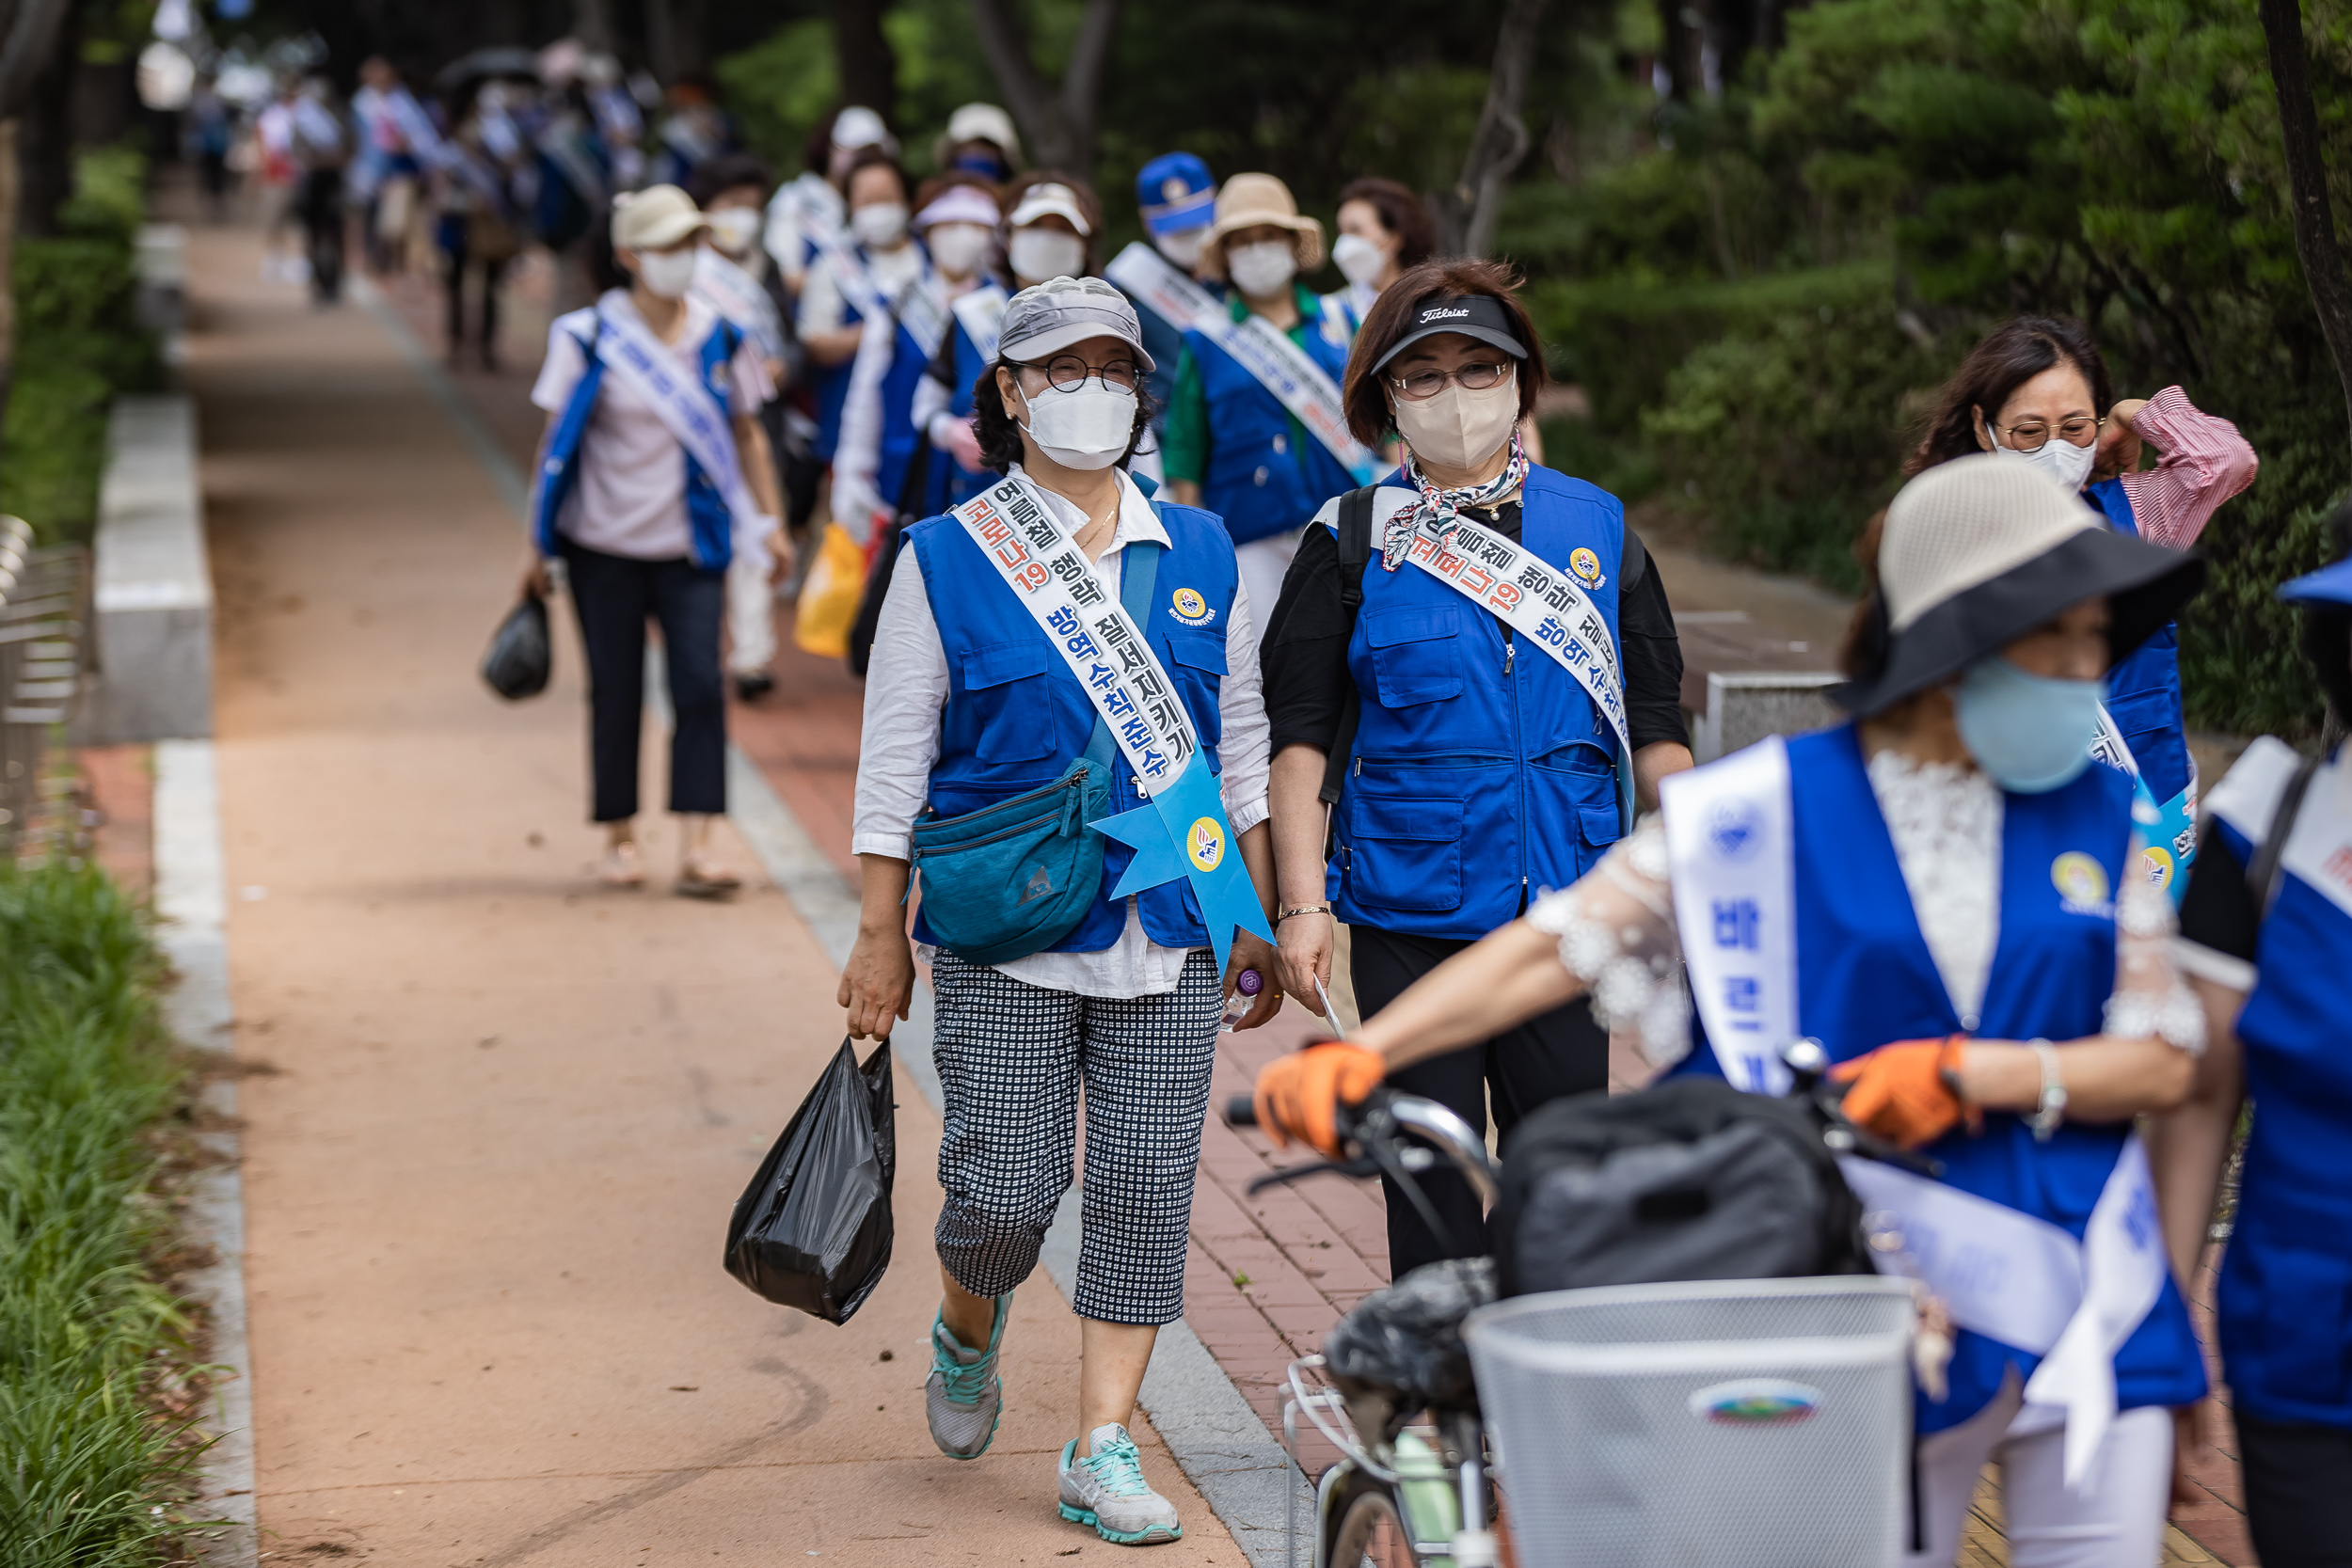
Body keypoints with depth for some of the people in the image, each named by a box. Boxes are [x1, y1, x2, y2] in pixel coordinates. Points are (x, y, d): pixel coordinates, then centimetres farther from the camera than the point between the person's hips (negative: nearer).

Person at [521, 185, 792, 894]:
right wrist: (538, 549, 0)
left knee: (700, 684, -10)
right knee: (616, 693, 5)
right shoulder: (589, 338, -5)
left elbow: (746, 435, 11)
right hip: (605, 547, -1)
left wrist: (770, 523, 3)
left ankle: (698, 846, -12)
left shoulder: (720, 337, 3)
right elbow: (556, 444, 0)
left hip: (691, 545, 1)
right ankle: (620, 837, 20)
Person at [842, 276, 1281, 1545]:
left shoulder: (1199, 556, 9)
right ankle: (968, 1331, 30)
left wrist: (1256, 918, 12)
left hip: (1170, 932, 3)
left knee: (1145, 1186, 0)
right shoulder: (946, 560, 0)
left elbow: (1240, 745, 15)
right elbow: (896, 756, 1)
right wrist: (881, 937, -2)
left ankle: (1102, 1447, 9)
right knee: (1005, 1188, -4)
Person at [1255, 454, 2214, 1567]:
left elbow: (2164, 1060, 2)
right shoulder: (1771, 813, -4)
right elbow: (1556, 945, -6)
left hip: (2092, 1319, 3)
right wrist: (1356, 1054, -18)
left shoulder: (2101, 816, 5)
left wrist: (1972, 1075, -14)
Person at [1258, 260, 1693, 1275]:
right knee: (1431, 1171, 3)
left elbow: (1654, 732, 10)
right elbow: (1301, 742, 0)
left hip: (1566, 913, 2)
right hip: (1411, 921, -1)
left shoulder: (1595, 527, 8)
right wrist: (1302, 907, -8)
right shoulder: (1354, 543, 2)